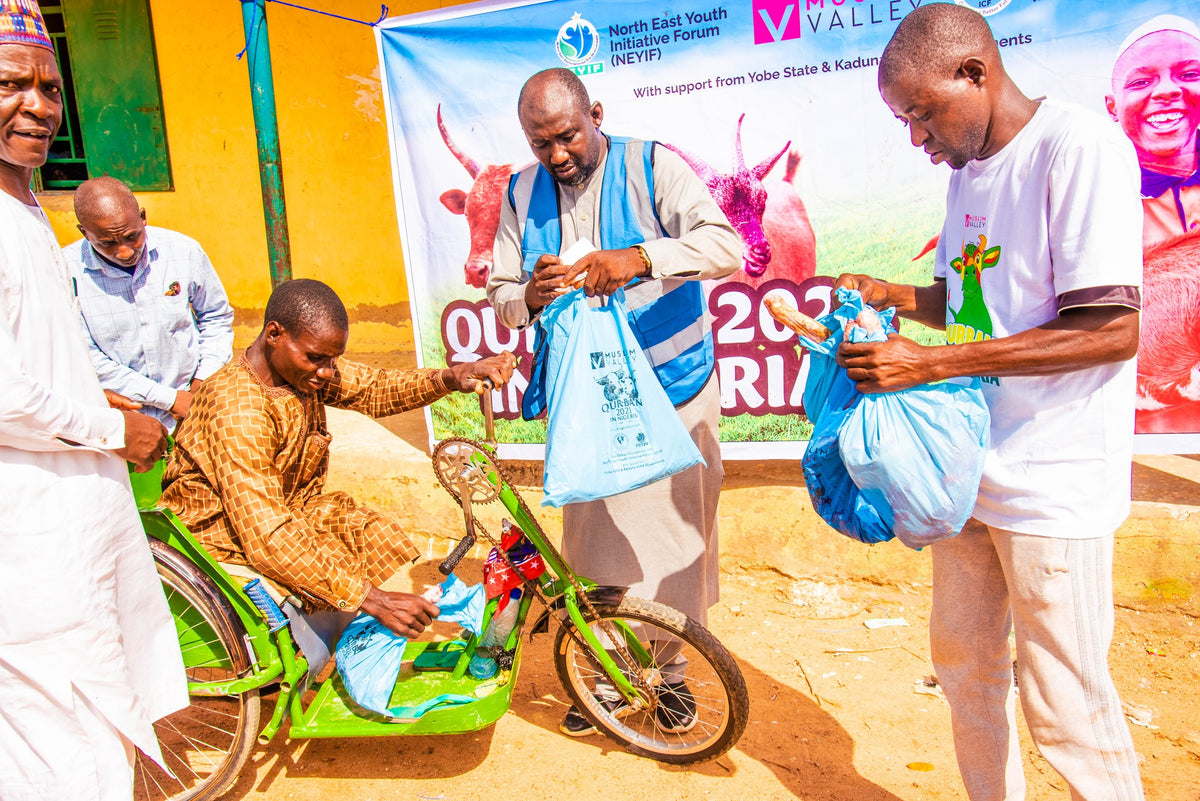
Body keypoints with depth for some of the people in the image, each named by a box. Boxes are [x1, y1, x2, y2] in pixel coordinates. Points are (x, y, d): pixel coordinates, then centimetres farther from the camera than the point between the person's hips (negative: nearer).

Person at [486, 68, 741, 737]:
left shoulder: (652, 168, -6)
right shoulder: (523, 194, 6)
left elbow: (728, 247, -19)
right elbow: (501, 298, 6)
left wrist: (640, 257, -36)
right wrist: (530, 296, -19)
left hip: (672, 391, -2)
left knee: (674, 535, 5)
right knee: (594, 540, 7)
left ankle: (669, 670, 28)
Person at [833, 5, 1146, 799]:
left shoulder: (1080, 146, -15)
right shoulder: (970, 169, 11)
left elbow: (1111, 329, -22)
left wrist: (930, 363, -24)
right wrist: (888, 294, 3)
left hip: (1051, 484, -8)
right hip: (969, 466, 8)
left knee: (1064, 702, 3)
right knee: (964, 662, 18)